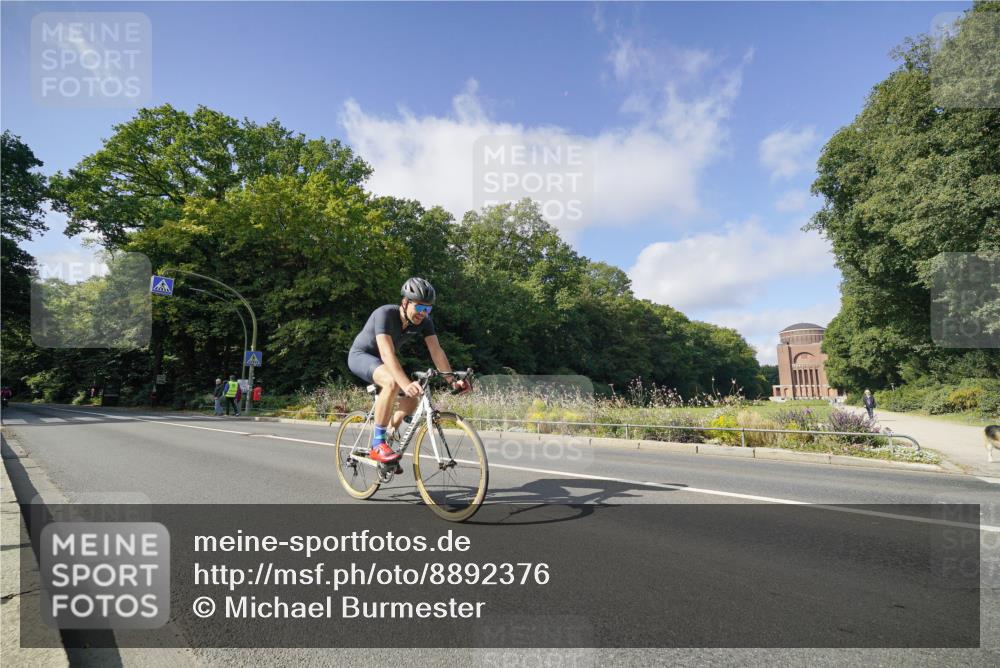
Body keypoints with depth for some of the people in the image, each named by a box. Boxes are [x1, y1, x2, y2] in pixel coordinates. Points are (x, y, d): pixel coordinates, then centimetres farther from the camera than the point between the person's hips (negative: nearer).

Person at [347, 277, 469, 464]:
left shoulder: (424, 321, -15)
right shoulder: (385, 314, -33)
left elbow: (436, 351, -19)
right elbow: (387, 353, -44)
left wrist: (453, 380, -31)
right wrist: (406, 384, -56)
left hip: (381, 361, 7)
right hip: (360, 356, -7)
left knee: (411, 400, -6)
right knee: (392, 382, -35)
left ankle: (384, 441, 15)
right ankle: (378, 445, -24)